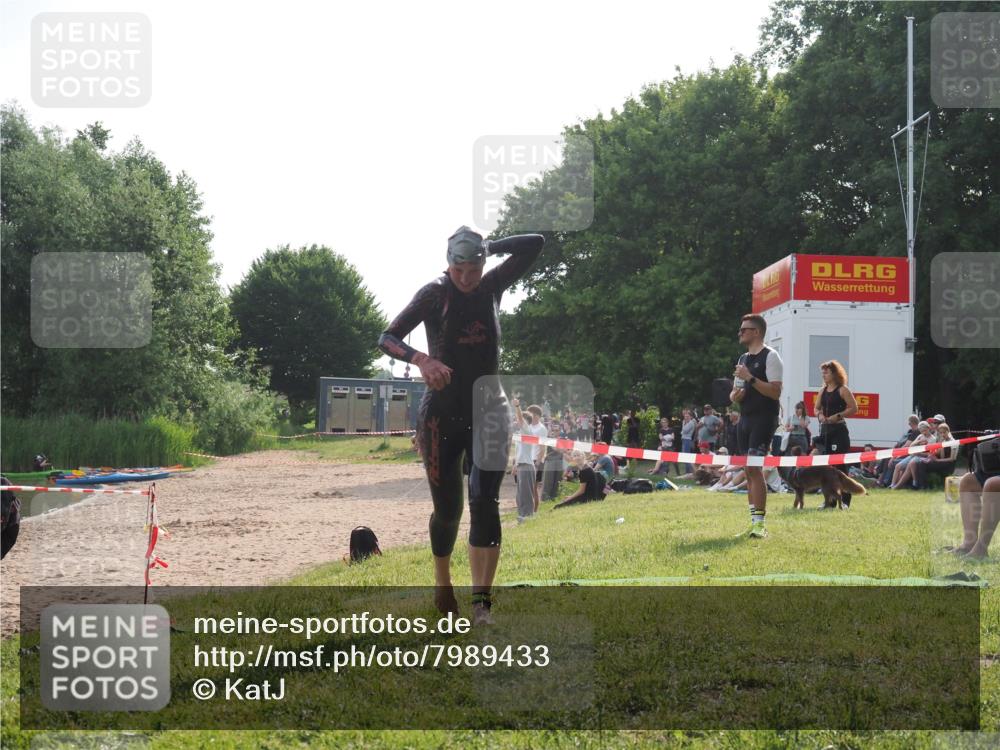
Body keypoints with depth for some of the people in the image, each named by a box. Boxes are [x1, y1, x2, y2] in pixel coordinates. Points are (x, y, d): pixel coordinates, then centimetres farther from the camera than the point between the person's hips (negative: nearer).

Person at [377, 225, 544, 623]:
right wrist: (421, 359, -34)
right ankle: (442, 584, 31)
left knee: (485, 502, -12)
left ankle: (481, 601, -18)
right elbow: (387, 338, -15)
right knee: (447, 509, 4)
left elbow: (535, 244, 2)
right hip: (442, 413, -2)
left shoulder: (492, 286, 2)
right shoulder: (435, 294, -8)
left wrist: (488, 247, -6)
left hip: (487, 410, 2)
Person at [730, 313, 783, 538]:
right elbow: (733, 395, 24)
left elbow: (775, 391, -15)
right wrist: (735, 395, 1)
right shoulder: (743, 359, 20)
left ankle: (759, 523, -19)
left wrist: (750, 378, -19)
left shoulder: (770, 357, -6)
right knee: (748, 471, 7)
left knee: (754, 468, -17)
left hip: (763, 420, -8)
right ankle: (753, 521, 11)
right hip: (745, 419, 8)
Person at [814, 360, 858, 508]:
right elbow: (817, 408, 19)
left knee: (840, 465, -10)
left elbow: (854, 408, -10)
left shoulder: (842, 390, -6)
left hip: (839, 430, -7)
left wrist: (837, 416, -19)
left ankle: (845, 500, -7)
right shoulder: (823, 390, 14)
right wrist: (819, 415, -4)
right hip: (825, 429, 7)